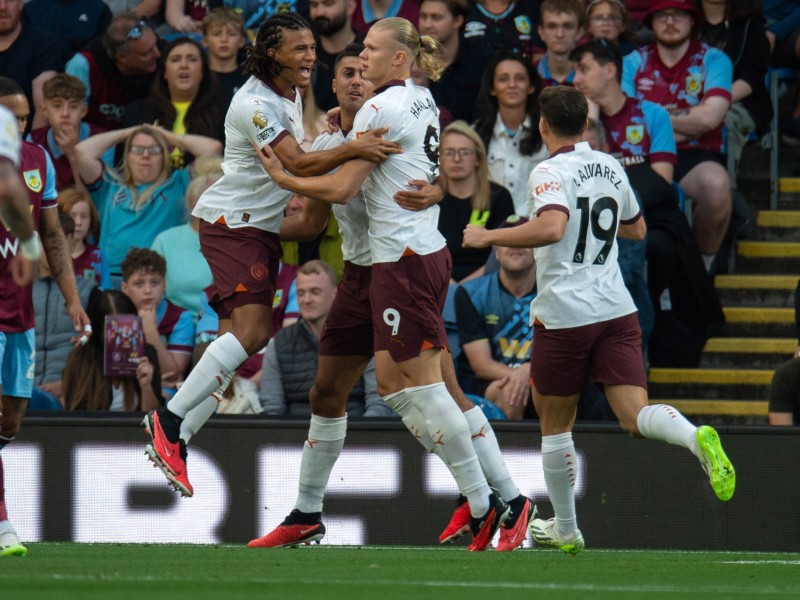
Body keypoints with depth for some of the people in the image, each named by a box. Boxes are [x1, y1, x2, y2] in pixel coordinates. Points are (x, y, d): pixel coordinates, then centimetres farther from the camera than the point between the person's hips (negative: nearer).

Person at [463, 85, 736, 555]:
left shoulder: (552, 173, -10)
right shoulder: (611, 168, 11)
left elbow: (551, 228, -29)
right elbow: (637, 229, 26)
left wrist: (487, 237, -19)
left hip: (564, 315, -5)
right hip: (616, 309, 5)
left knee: (554, 426, 12)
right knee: (636, 414, -7)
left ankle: (565, 529, 20)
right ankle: (696, 437, -37)